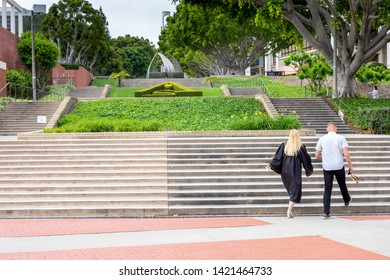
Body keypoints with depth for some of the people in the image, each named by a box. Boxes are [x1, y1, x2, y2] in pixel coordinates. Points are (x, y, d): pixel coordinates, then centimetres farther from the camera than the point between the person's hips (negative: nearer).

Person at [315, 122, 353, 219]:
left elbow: (317, 155, 4)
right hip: (339, 166, -1)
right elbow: (346, 154, -13)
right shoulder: (341, 138, -6)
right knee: (342, 185, 23)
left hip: (327, 167, 1)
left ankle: (326, 212, -5)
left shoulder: (322, 139, 0)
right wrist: (350, 166, -5)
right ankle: (347, 200, 48)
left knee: (327, 189, 2)